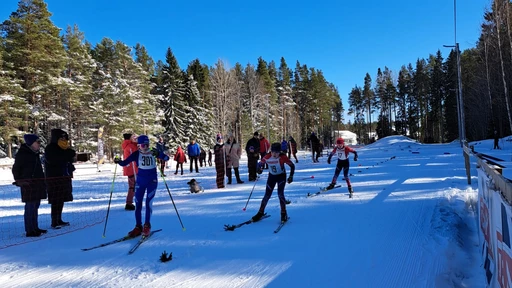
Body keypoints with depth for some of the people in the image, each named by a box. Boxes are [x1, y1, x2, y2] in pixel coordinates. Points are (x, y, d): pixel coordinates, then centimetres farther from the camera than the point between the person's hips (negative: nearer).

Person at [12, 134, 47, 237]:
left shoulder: (35, 153, 15)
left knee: (35, 206, 14)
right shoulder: (22, 154, -10)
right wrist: (19, 181, -7)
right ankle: (29, 231, -1)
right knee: (30, 207, -6)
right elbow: (16, 169, -6)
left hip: (37, 184, 9)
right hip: (28, 185, -9)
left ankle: (35, 228, 23)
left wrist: (42, 181, 21)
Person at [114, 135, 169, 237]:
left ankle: (147, 226, 6)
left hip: (152, 181, -2)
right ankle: (138, 227, 14)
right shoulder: (136, 154, -3)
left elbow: (166, 158, -11)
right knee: (138, 203, 3)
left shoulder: (153, 152, -4)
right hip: (140, 181, 2)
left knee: (149, 202, -7)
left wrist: (158, 154, -29)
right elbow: (125, 162, -8)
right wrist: (119, 161, -29)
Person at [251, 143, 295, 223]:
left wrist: (291, 176, -16)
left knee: (280, 194, -15)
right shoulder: (267, 157, -22)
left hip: (281, 176, -2)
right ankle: (261, 212, 20)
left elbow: (292, 165, -14)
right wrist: (259, 169, -26)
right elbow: (260, 164, -6)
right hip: (272, 176, 2)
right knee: (267, 195, 3)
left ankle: (283, 214, 1)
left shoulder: (283, 157, -26)